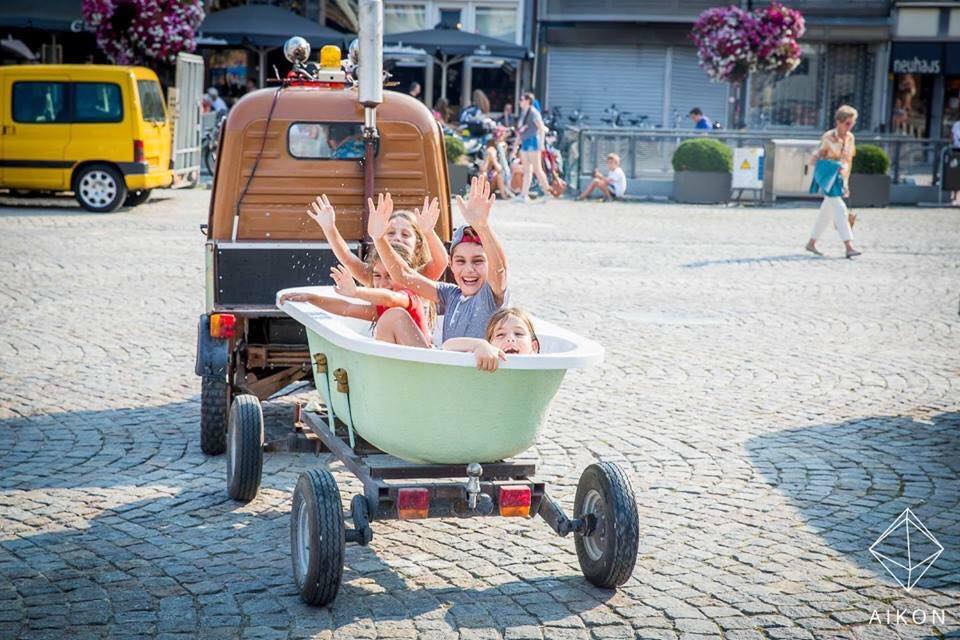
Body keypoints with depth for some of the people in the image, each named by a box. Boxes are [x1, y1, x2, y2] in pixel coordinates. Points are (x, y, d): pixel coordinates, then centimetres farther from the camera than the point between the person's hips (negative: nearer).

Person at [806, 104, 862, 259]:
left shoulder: (850, 138, 8)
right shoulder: (828, 137, -12)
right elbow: (814, 159, -8)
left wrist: (846, 182, 17)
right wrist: (835, 165, -18)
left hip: (839, 179, 8)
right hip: (827, 176, -8)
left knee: (826, 213, 14)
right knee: (840, 209, -17)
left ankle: (811, 243, 27)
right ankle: (849, 247, -22)